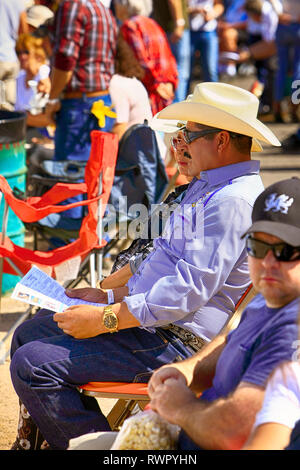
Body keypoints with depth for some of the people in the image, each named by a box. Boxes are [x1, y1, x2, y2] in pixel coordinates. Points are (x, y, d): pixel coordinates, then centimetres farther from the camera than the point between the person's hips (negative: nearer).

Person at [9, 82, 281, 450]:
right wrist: (109, 295, 15)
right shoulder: (205, 188, 17)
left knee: (32, 364, -17)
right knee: (29, 334, 14)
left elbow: (189, 290, -26)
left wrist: (106, 319, -22)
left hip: (174, 343, -11)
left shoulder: (233, 201, -20)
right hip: (145, 319, 11)